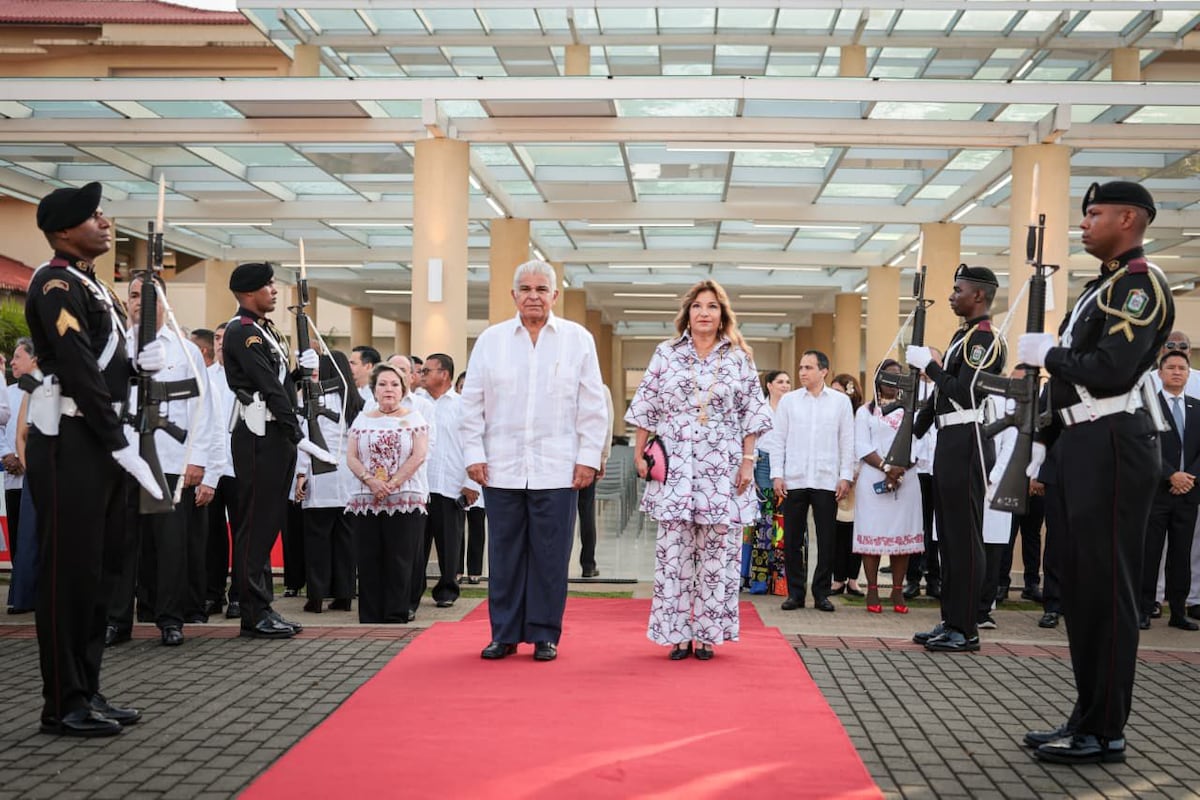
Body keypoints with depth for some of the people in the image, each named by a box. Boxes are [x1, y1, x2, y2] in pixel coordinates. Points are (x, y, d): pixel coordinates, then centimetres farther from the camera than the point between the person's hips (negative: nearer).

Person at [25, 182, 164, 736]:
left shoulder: (92, 287, 18)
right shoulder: (56, 285, -12)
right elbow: (79, 374, -20)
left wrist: (139, 364, 2)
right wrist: (121, 445, -21)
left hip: (99, 442, 10)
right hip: (68, 444, -10)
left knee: (96, 569, 12)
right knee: (68, 571, -5)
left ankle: (87, 691, 21)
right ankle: (65, 705, 2)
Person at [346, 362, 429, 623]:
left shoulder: (414, 418, 6)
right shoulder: (362, 420, 14)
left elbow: (419, 456, -5)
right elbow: (351, 458, 6)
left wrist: (392, 484, -13)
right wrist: (370, 480, -12)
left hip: (406, 501, -2)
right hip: (366, 501, 3)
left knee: (399, 561, -3)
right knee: (369, 562, 1)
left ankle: (396, 617, 2)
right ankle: (369, 619, 6)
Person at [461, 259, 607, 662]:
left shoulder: (578, 339, 5)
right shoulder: (490, 339, 8)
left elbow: (592, 405, 5)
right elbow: (472, 402, 8)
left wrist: (588, 457, 0)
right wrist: (474, 453, 2)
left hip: (556, 469, -1)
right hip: (501, 467, 1)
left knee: (550, 556, 2)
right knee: (504, 553, 5)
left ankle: (545, 635, 12)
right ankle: (504, 633, 15)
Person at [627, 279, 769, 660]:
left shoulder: (739, 358, 7)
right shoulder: (666, 354, 7)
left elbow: (751, 414, 6)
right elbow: (646, 407, 8)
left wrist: (748, 461, -1)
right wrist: (639, 454, 3)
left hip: (722, 472, 0)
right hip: (674, 469, 0)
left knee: (718, 553, 1)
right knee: (674, 553, 0)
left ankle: (707, 633, 9)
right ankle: (677, 634, 7)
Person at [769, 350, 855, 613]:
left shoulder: (841, 401, 6)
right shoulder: (788, 401, 8)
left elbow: (847, 441, 5)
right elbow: (779, 440, 6)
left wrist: (846, 476, -2)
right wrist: (777, 475, -1)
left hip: (827, 481, -1)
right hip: (793, 481, 1)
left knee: (826, 541, 3)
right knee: (792, 540, 4)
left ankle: (821, 593, 12)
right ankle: (795, 593, 12)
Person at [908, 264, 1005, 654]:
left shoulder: (985, 340, -13)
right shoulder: (962, 335, 18)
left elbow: (964, 393, -24)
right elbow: (940, 393, 22)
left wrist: (928, 364, -14)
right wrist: (913, 435, 22)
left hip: (966, 444, -10)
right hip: (949, 442, 10)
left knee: (964, 536, -6)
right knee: (947, 534, 13)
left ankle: (965, 630, -1)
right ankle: (951, 621, 20)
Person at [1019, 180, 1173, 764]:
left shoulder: (1141, 283, -10)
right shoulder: (1101, 287, 20)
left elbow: (1113, 371, -24)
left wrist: (1047, 352, -10)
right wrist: (1043, 443, 17)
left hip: (1111, 448, -10)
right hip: (1082, 447, 10)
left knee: (1105, 587, -6)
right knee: (1082, 586, 12)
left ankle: (1104, 732, 1)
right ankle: (1088, 717, 20)